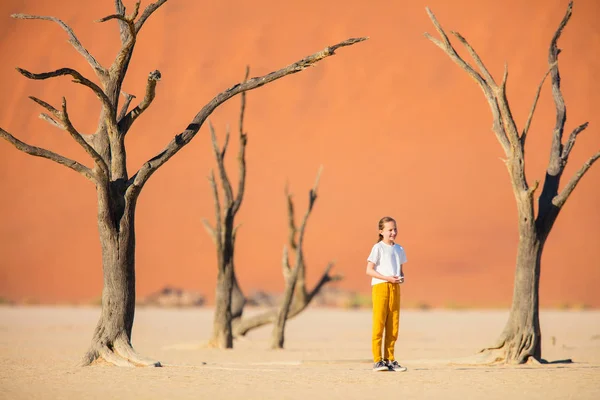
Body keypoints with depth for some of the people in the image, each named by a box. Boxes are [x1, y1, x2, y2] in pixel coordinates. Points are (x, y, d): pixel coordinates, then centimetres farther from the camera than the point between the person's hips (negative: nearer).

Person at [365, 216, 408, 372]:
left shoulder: (399, 249, 14)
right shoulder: (378, 248, -4)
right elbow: (369, 270, -9)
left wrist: (401, 277, -1)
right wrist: (387, 278, -18)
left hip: (395, 288, 6)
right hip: (380, 287, -6)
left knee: (393, 326, 6)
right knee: (379, 324, -6)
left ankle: (390, 360, 12)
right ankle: (377, 361, -4)